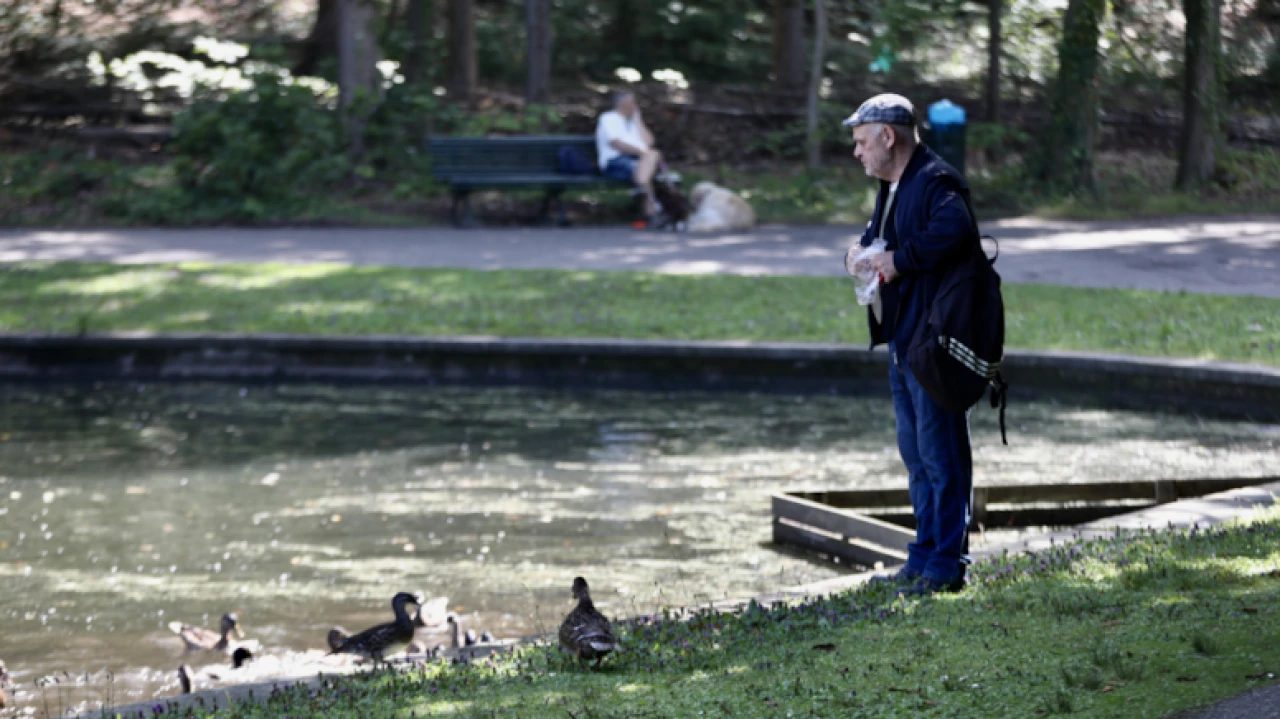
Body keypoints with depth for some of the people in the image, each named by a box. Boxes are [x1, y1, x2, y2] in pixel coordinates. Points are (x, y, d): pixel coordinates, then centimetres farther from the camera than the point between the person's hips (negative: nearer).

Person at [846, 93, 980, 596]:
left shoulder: (935, 182, -15)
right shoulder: (892, 187, 19)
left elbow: (953, 232, -34)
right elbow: (880, 234, 33)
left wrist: (900, 260, -23)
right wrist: (865, 252, 10)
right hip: (903, 341, 11)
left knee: (940, 452, -6)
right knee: (916, 454, 15)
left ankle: (946, 564, -2)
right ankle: (925, 558, 23)